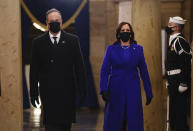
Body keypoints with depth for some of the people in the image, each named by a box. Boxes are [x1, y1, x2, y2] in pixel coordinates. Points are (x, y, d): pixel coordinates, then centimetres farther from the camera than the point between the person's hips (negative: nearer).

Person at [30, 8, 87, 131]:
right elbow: (34, 69, 6)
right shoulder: (38, 42, 6)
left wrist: (82, 89, -1)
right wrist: (33, 92, 2)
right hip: (48, 92, -1)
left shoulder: (72, 40, 5)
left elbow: (79, 66, 4)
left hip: (67, 91, 1)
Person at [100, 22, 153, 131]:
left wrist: (149, 93, 8)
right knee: (114, 121, 3)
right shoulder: (111, 49, 5)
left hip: (133, 90, 0)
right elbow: (105, 70, -2)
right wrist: (104, 89, -15)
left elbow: (144, 71, 9)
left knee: (135, 122, -2)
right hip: (116, 90, 0)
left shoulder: (138, 49, 7)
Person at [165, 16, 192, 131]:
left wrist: (183, 83, -23)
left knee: (179, 112, -7)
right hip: (173, 83, 10)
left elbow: (187, 62, -22)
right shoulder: (173, 41, 17)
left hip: (179, 83, -10)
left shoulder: (180, 41, -14)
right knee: (173, 111, 15)